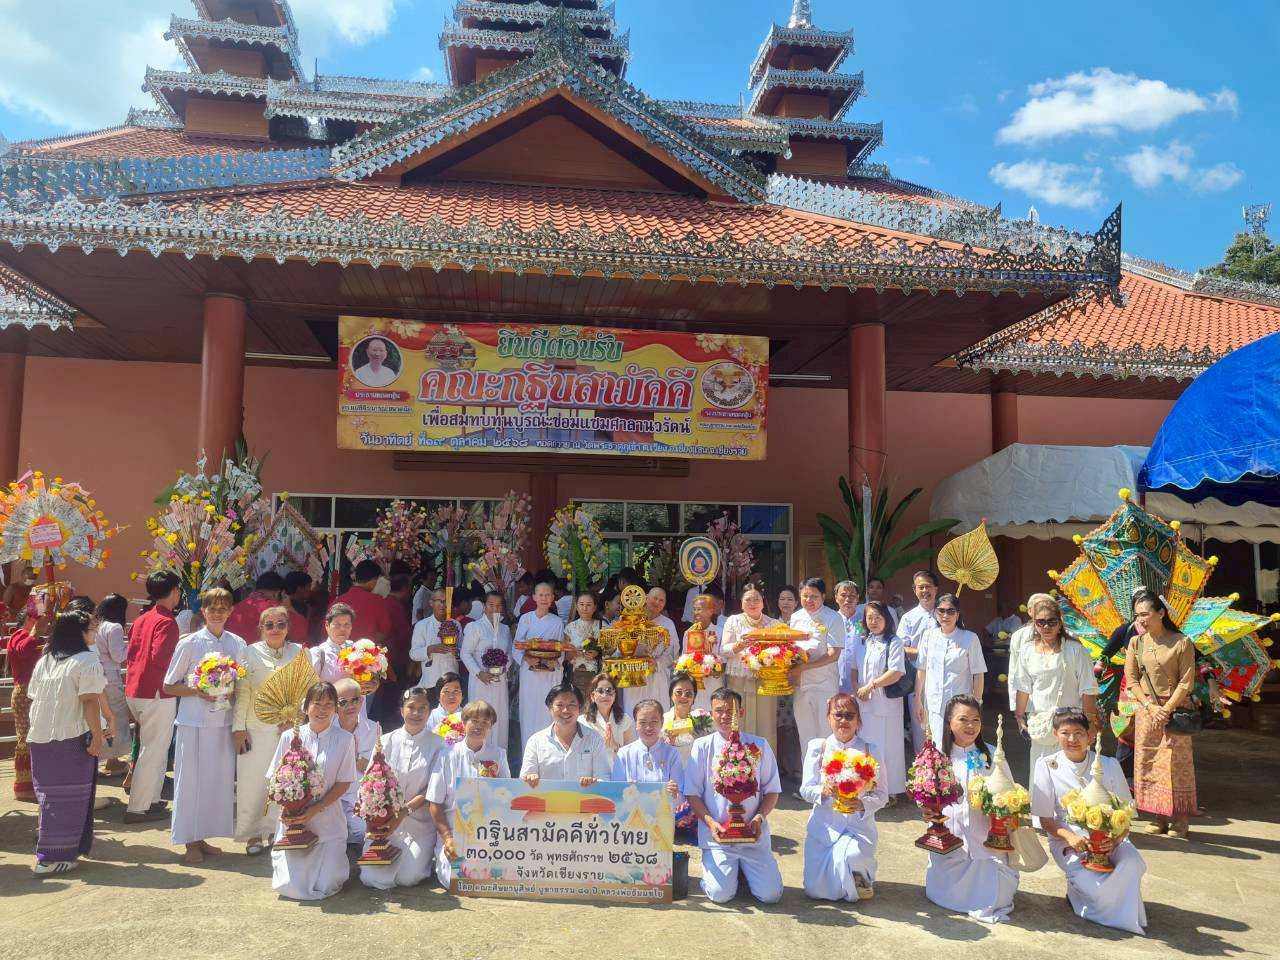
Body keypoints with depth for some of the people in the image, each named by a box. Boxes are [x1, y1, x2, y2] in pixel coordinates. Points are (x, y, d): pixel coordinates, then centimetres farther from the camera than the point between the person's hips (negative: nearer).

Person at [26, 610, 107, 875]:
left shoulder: (43, 661, 12)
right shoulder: (87, 661, -12)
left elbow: (34, 697, 16)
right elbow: (89, 702, -17)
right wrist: (97, 735, -14)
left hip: (41, 737, 7)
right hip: (72, 737, -7)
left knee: (49, 794, 16)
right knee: (70, 796, 2)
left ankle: (48, 851, 24)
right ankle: (53, 857, 5)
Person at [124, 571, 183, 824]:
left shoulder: (141, 619, 12)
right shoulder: (167, 621, -15)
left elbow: (131, 652, 14)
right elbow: (160, 656, -24)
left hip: (134, 691, 9)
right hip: (157, 692, -9)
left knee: (152, 747, 19)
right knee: (154, 750, 0)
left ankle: (151, 799, 26)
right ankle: (138, 808, 4)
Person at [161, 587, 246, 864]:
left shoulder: (238, 644, 4)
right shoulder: (189, 644, -4)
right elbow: (168, 686, 0)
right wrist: (197, 691, -15)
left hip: (224, 721, 3)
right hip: (194, 721, -3)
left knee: (220, 779, 8)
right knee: (191, 779, 2)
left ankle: (202, 838, 23)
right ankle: (190, 841, 16)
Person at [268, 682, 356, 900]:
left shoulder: (345, 739, -5)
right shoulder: (289, 737, -2)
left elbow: (344, 782, -4)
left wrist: (315, 810, -15)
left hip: (328, 822, -1)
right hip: (292, 821, 1)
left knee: (326, 886, -7)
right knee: (290, 886, -6)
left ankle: (333, 859, 27)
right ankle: (281, 858, 28)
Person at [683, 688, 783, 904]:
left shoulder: (759, 746, 2)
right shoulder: (702, 746, 0)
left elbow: (772, 790, 6)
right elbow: (692, 793, 1)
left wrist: (759, 818, -10)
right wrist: (710, 823, -13)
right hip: (717, 835, -1)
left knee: (771, 894, -8)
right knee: (720, 894, -15)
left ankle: (744, 869, 23)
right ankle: (712, 868, 19)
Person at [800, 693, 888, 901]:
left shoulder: (869, 750, -1)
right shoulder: (817, 747, 0)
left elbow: (881, 794, -1)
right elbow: (805, 790, -1)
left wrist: (863, 804, -21)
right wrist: (823, 791, -22)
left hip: (858, 824, -1)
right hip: (824, 824, 2)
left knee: (851, 855, -34)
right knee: (816, 891, -5)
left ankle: (862, 877, 5)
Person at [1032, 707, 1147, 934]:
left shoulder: (1109, 765, 0)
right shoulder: (1046, 766, -4)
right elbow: (1045, 819, -3)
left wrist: (1115, 838, -20)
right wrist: (1070, 837, -24)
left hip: (1108, 837, 2)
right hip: (1068, 841, -2)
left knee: (1131, 862, -32)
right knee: (1099, 890, -30)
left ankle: (1127, 916, -4)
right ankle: (1078, 890, 7)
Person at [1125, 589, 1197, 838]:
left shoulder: (1181, 642, -6)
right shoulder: (1136, 643, 4)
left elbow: (1186, 682, -8)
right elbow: (1131, 680, 4)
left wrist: (1166, 709, -13)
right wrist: (1150, 706, -7)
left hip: (1175, 711, -3)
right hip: (1145, 712, 4)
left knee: (1176, 766, 0)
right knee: (1148, 764, 4)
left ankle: (1179, 819, 10)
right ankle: (1158, 817, 13)